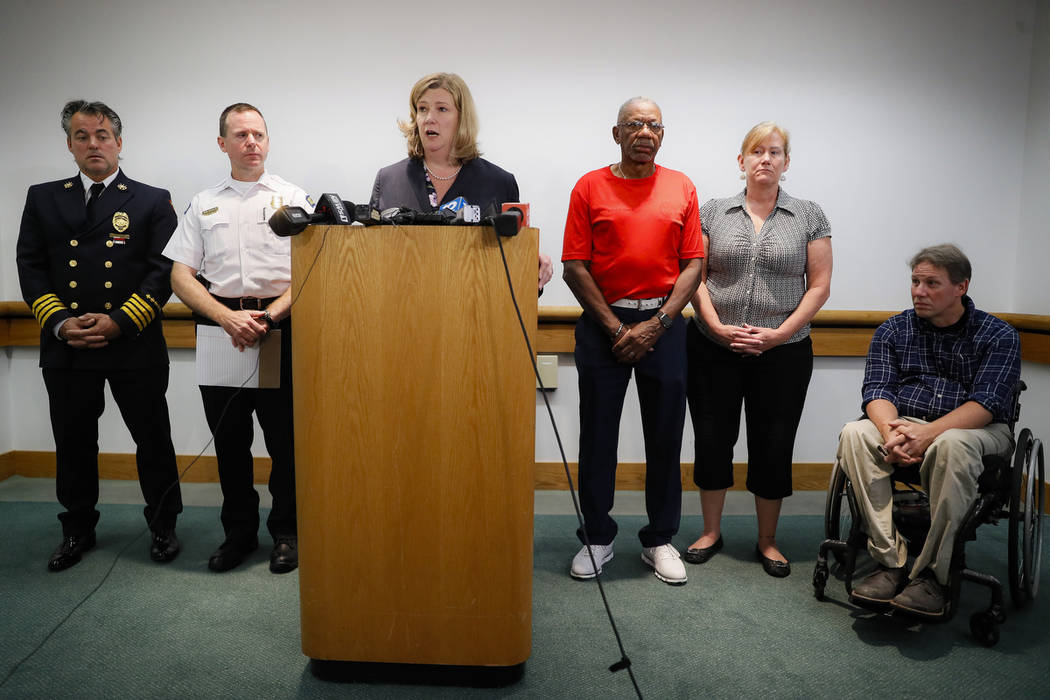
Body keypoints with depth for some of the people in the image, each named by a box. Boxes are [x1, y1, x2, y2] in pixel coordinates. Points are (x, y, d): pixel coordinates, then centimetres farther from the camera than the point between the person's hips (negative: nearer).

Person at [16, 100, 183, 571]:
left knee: (153, 441, 6)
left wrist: (119, 322, -15)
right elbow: (30, 267, 6)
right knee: (73, 445, 13)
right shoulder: (43, 199, 11)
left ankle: (163, 527, 23)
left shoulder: (152, 201, 3)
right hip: (65, 350, 3)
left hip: (135, 347, -2)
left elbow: (165, 270, -5)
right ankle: (77, 531, 30)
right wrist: (59, 322, -8)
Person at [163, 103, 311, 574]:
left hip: (281, 327, -2)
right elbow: (181, 275, 6)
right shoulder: (203, 205, 13)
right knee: (229, 438, 8)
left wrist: (269, 316, -13)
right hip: (220, 328, 2)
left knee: (285, 437, 1)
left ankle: (286, 532, 16)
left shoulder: (293, 198, 7)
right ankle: (239, 532, 23)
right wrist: (229, 318, -10)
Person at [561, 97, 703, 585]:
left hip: (663, 322, 1)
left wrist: (656, 324, -8)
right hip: (603, 323, -1)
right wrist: (615, 328, -9)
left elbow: (694, 264, 3)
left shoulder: (682, 188, 8)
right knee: (597, 433, 4)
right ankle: (597, 538, 20)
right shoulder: (590, 188, 4)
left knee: (665, 435, 6)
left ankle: (660, 540, 21)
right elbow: (575, 267, -2)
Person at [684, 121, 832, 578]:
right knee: (712, 439, 7)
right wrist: (718, 327, -12)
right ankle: (711, 532, 25)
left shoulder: (809, 217, 4)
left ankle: (768, 540, 24)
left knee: (773, 445, 6)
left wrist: (778, 334, -11)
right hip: (713, 350, 1)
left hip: (783, 353, 0)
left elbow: (819, 286, 1)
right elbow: (695, 276, 2)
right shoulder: (713, 212, 5)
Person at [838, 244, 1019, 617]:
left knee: (952, 445, -39)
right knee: (854, 434, -30)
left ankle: (931, 573, -29)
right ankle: (891, 562, -28)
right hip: (902, 422, 3)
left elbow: (987, 403, -12)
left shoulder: (999, 335, 1)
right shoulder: (892, 331, 10)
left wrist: (929, 433, -28)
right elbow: (878, 389, -1)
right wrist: (890, 431, -24)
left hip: (973, 429, -3)